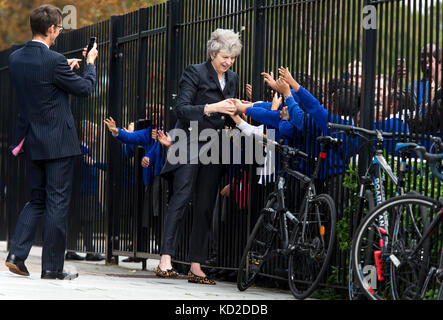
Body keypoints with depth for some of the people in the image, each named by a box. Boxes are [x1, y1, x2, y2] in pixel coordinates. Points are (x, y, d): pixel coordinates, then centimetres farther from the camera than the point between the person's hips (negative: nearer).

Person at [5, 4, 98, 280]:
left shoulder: (16, 59, 3)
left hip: (32, 142, 7)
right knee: (57, 204, 0)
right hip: (58, 143, -7)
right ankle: (52, 267, 3)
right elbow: (85, 88, -8)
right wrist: (90, 63, 10)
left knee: (37, 200, 18)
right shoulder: (54, 61, -19)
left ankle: (17, 255, 5)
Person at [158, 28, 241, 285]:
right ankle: (166, 260, -21)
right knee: (181, 196, -17)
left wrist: (238, 112, 3)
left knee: (206, 205, 2)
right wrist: (212, 107, -23)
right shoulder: (195, 73, -3)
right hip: (190, 144, -6)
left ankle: (196, 267, 3)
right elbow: (181, 109, -14)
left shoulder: (232, 79, 16)